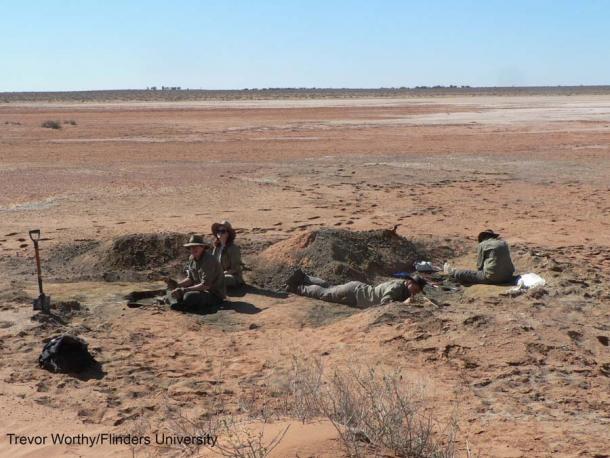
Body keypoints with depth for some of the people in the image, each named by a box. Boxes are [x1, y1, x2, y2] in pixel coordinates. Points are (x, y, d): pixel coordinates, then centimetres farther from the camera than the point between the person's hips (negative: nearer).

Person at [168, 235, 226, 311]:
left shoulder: (209, 260, -24)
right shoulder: (192, 258, 3)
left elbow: (205, 285, -26)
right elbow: (190, 279, 11)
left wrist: (185, 290, -25)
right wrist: (177, 284, -8)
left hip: (215, 295, -9)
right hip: (202, 290, 9)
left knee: (188, 297, -31)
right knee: (174, 292, 5)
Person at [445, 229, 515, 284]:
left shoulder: (482, 245, -2)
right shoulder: (504, 243, 13)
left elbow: (480, 265, 2)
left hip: (492, 278, -5)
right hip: (508, 277, 5)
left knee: (467, 275, 13)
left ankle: (451, 272, 32)